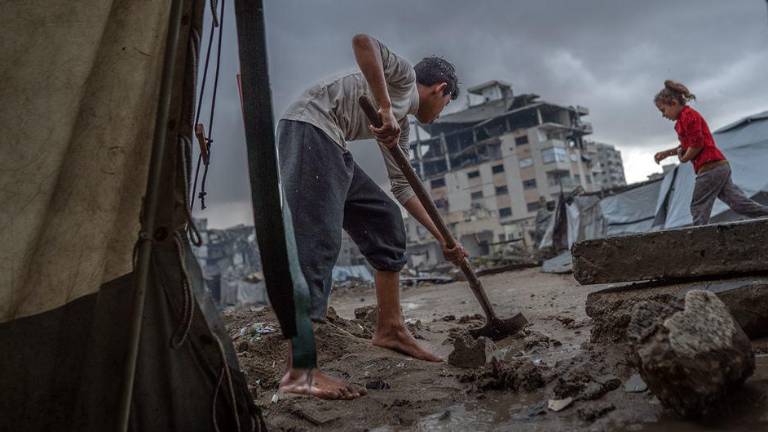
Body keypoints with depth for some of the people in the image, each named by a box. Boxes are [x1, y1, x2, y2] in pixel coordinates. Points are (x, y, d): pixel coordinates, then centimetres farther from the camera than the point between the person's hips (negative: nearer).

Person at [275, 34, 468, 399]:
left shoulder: (401, 126, 27)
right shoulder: (405, 77, 5)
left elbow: (403, 188, 28)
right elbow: (362, 41, -14)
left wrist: (442, 239, 28)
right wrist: (386, 109, -19)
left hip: (331, 149, 10)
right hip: (308, 128, -10)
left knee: (385, 221, 10)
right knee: (318, 242, -19)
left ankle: (389, 329, 13)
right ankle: (298, 372, -19)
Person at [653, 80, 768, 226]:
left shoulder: (688, 115, -9)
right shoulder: (684, 118, 21)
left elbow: (697, 144, -17)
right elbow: (687, 146, 29)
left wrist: (683, 159, -2)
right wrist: (667, 153, 19)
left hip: (710, 168, -10)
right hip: (720, 167, 10)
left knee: (698, 209, -5)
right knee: (740, 203, 8)